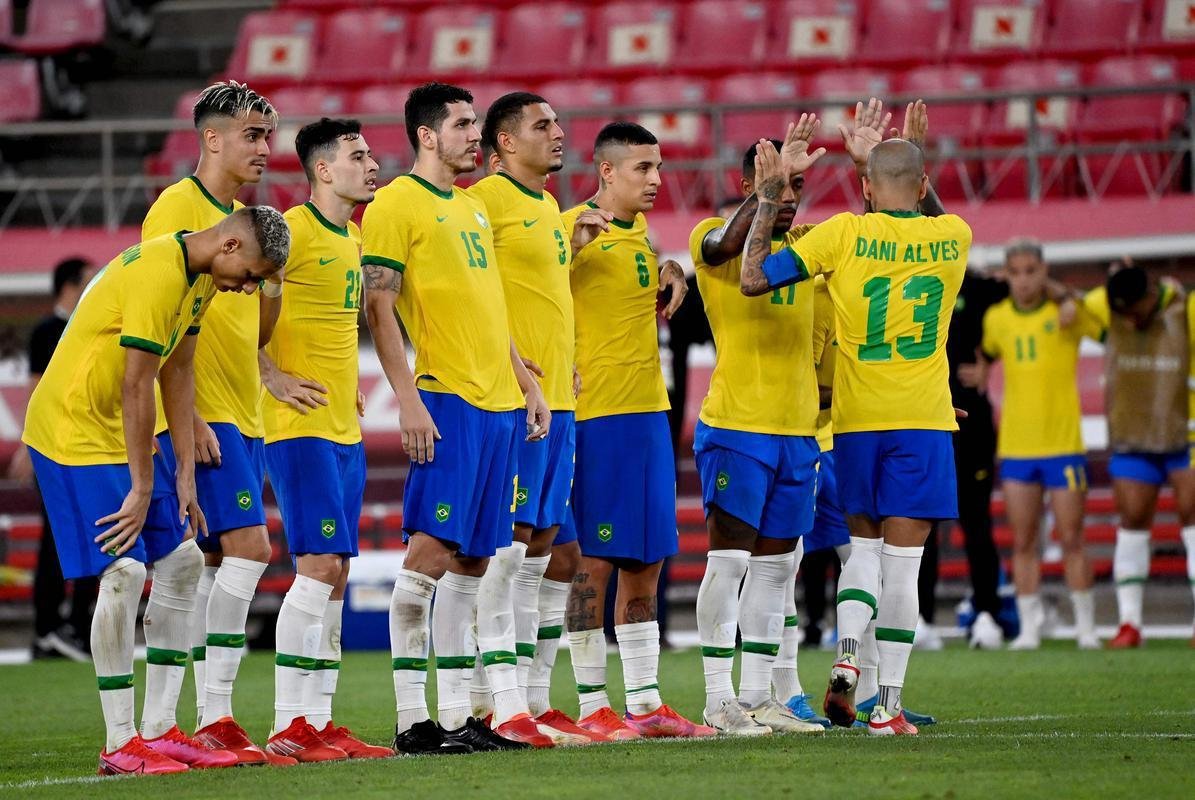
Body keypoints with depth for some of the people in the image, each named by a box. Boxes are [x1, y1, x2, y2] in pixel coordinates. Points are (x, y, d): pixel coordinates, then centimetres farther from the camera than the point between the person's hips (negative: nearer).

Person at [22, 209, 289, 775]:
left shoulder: (200, 277, 6)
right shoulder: (158, 274, -25)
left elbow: (177, 374, 10)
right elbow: (137, 386, -24)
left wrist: (184, 476, 7)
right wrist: (141, 490, -19)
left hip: (124, 432, 10)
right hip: (74, 429, -10)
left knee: (181, 562, 6)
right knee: (123, 573, -15)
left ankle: (159, 729, 8)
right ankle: (119, 745, -10)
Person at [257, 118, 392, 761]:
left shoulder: (354, 238, 16)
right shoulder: (292, 230, -11)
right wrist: (274, 378, -16)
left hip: (344, 427, 9)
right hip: (300, 425, -9)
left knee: (335, 573, 7)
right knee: (319, 564, -14)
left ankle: (319, 720, 9)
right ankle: (289, 726, -12)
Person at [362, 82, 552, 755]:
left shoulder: (473, 208, 20)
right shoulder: (398, 204, -5)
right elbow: (379, 307, -11)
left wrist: (529, 386, 19)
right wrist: (409, 401, -18)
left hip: (501, 403, 8)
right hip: (448, 400, -8)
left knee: (472, 560, 8)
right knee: (433, 551, -11)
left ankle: (457, 713, 9)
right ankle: (412, 719, -9)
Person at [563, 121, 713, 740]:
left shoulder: (641, 234, 15)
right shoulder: (571, 230, -9)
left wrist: (671, 276, 11)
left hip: (648, 410, 8)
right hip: (595, 412, -8)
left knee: (645, 564, 9)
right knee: (594, 562, -5)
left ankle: (645, 704, 14)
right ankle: (592, 706, 0)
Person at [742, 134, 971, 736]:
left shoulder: (845, 234, -6)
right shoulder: (954, 237, 1)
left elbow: (754, 279, -5)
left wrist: (769, 199, 3)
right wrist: (885, 153, 30)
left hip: (856, 421, 1)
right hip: (922, 420, 0)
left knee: (864, 547, 16)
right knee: (902, 561, 0)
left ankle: (846, 659, -5)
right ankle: (888, 705, -2)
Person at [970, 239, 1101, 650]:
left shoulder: (1067, 311, -4)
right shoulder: (996, 318, 8)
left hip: (1063, 442, -3)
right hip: (1014, 444, 3)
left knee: (1071, 539, 0)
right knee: (1022, 542, 2)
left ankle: (1085, 626, 8)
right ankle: (1029, 627, 7)